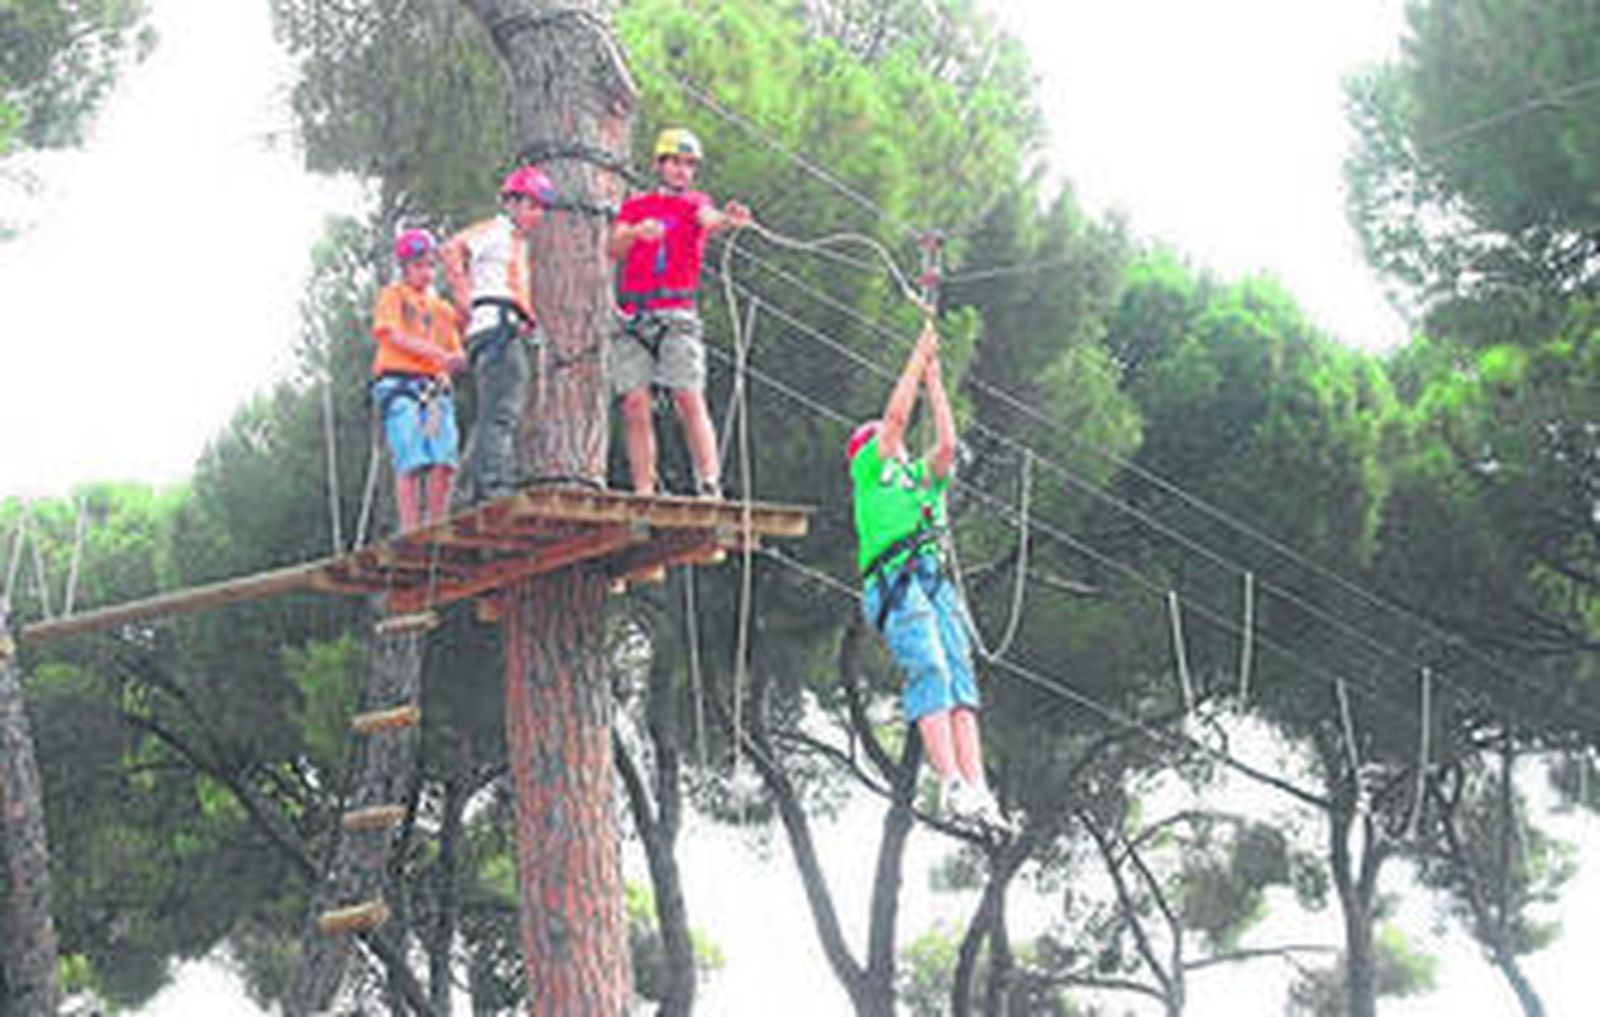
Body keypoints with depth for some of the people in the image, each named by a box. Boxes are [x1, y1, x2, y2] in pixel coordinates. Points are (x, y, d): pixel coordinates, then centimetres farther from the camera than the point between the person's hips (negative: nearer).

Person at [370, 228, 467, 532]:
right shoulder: (392, 296, 10)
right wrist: (437, 353, -20)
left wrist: (457, 360, -6)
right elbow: (395, 336, -7)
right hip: (399, 385, -4)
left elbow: (456, 353, 20)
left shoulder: (441, 308, 23)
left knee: (444, 463, -12)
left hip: (436, 390, 4)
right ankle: (411, 535, -16)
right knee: (411, 463, -15)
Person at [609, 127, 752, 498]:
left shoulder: (694, 203, 12)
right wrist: (635, 233, -19)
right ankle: (644, 492, -1)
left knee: (689, 398, -13)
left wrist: (728, 218, -36)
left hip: (677, 314, -2)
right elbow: (614, 250, 3)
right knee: (635, 404, -3)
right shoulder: (635, 206, 18)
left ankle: (710, 484, -16)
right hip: (633, 315, 2)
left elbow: (708, 219, -12)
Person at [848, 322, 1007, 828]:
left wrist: (934, 380, 21)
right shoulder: (868, 473, 19)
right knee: (929, 673, -22)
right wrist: (917, 360, 18)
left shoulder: (923, 478, 33)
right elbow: (896, 415, 10)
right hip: (895, 582, -5)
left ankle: (977, 787, -24)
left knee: (959, 676, -11)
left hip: (937, 581, 5)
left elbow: (947, 444, 17)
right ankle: (952, 783, -34)